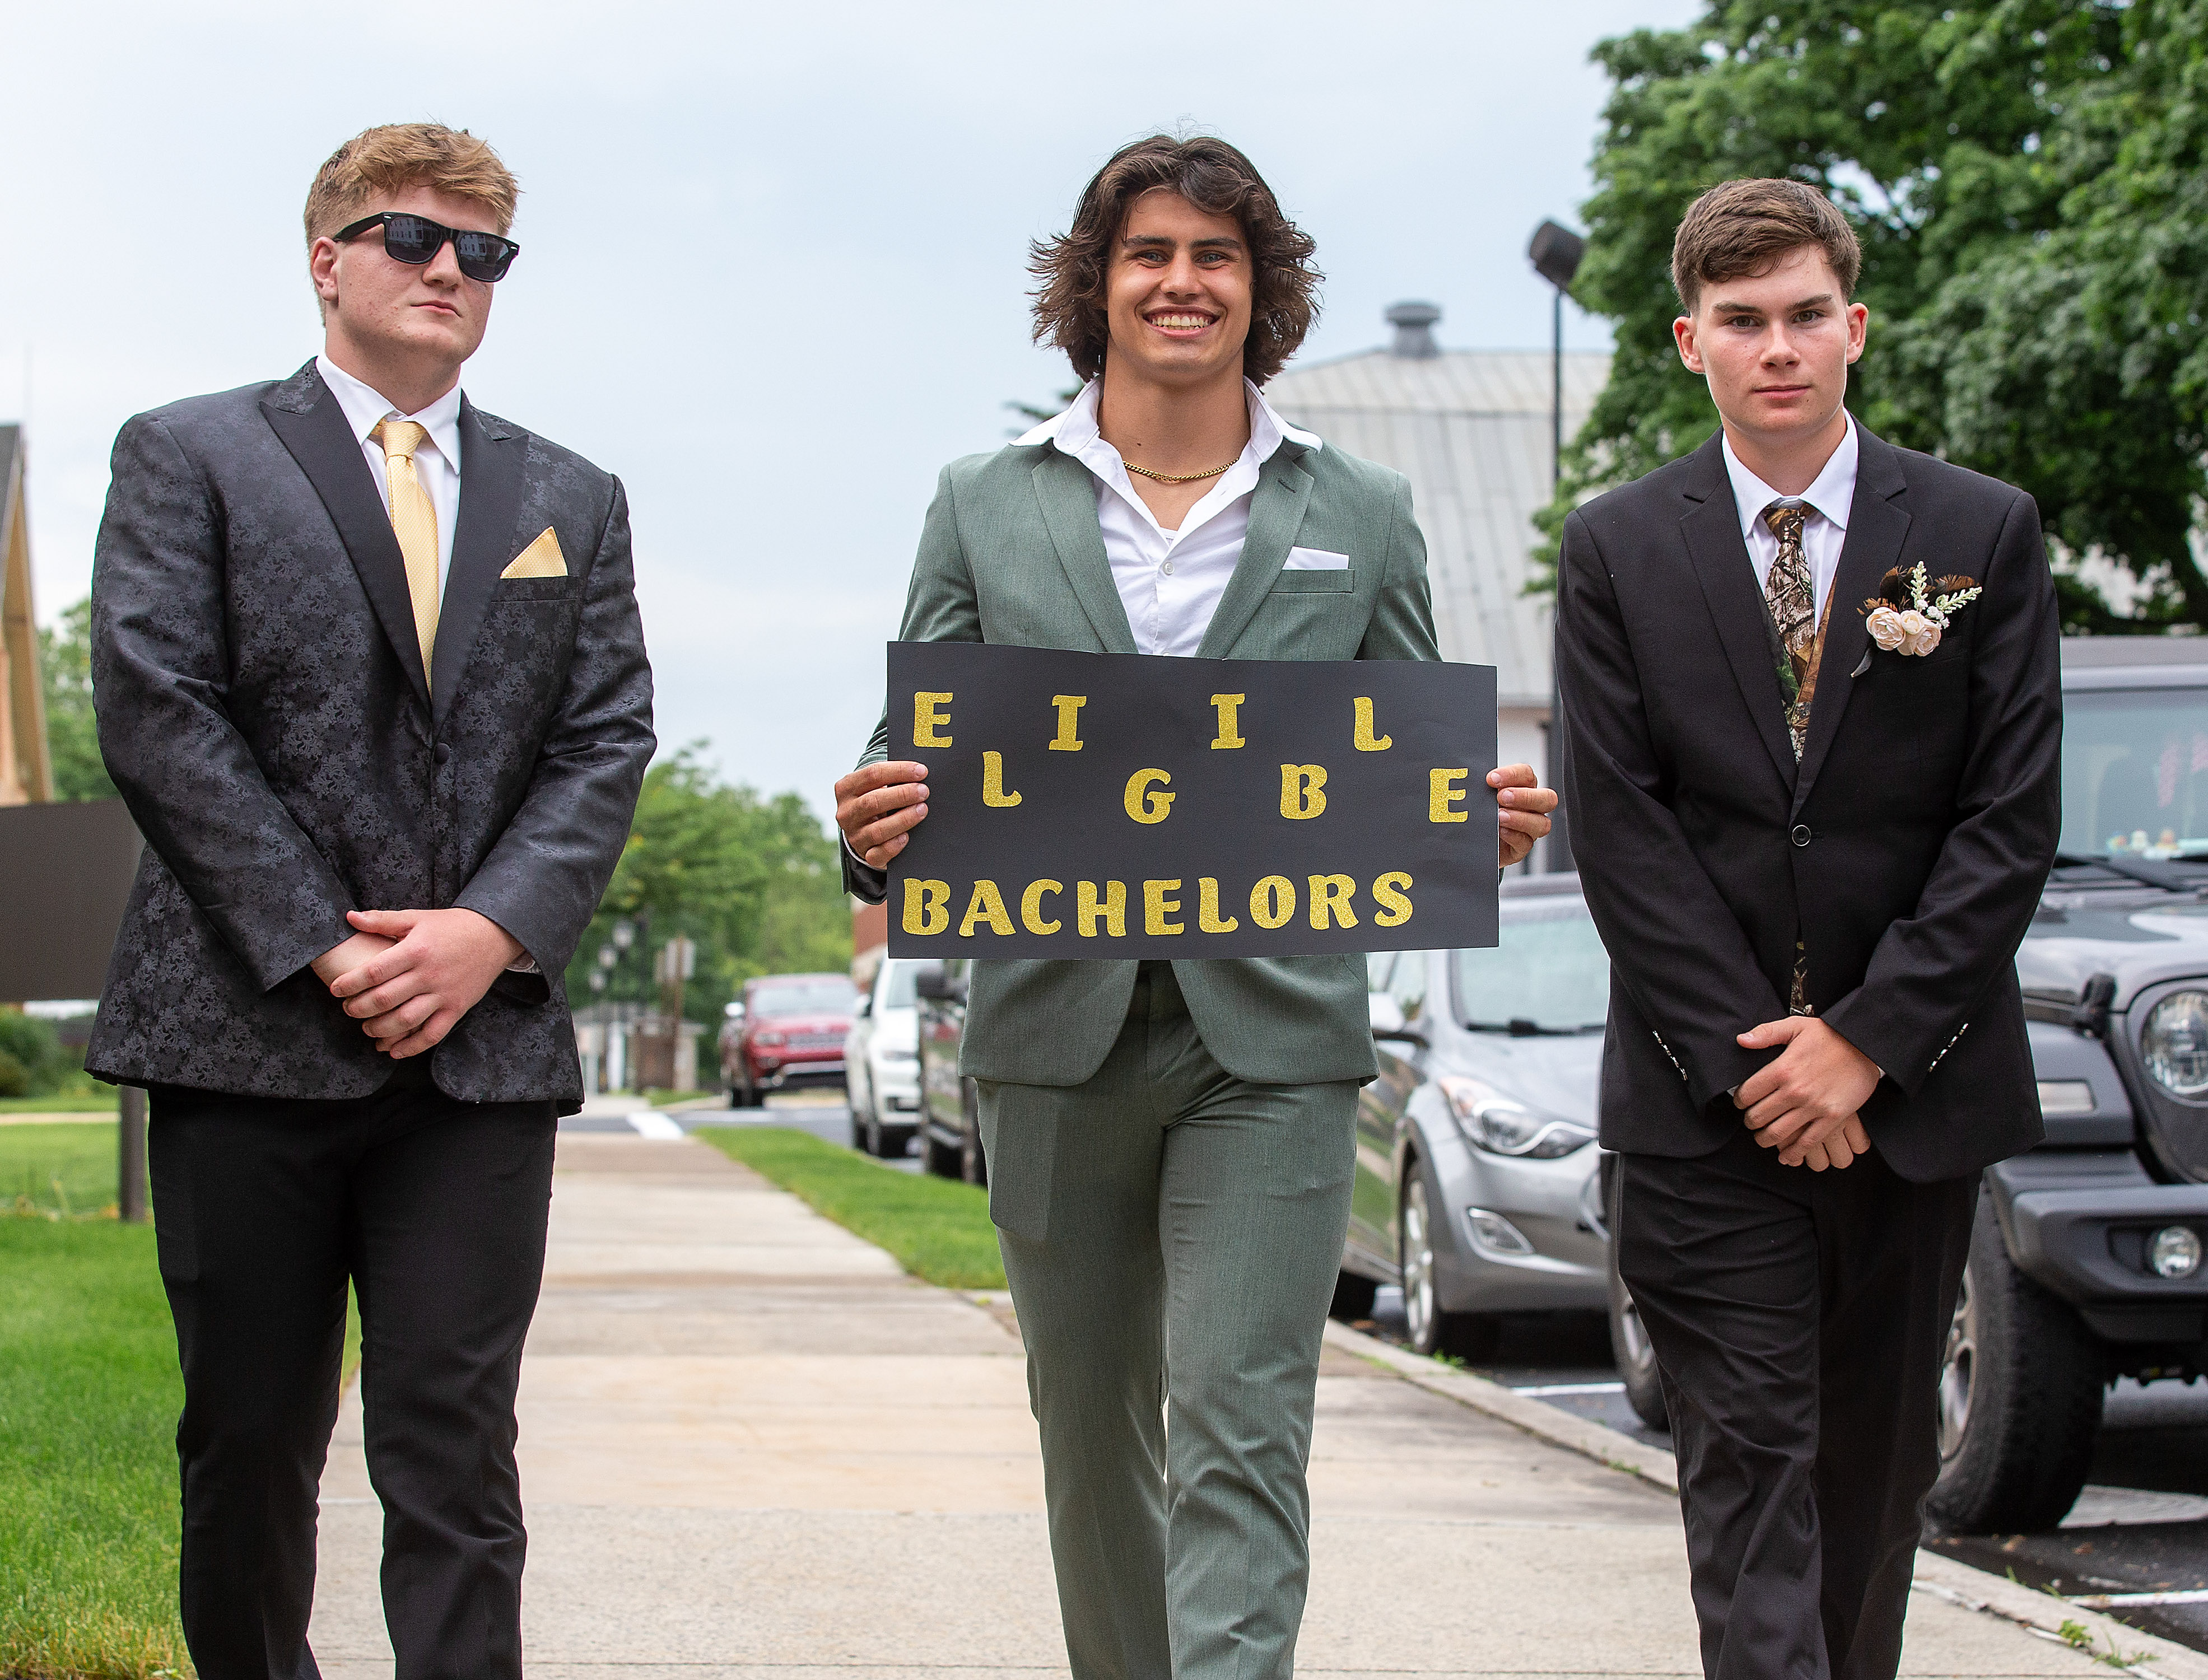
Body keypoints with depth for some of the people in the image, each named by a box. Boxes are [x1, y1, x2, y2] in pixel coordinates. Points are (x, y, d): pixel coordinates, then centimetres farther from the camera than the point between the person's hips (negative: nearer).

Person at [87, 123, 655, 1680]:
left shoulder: (571, 499, 17)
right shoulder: (190, 457, 7)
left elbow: (608, 744, 8)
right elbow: (157, 717, -4)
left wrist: (492, 930, -9)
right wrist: (319, 945, -11)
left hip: (483, 1034, 2)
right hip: (248, 1026, -2)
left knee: (453, 1449, -4)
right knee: (251, 1441, 6)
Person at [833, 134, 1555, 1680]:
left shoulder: (1363, 517, 10)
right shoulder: (987, 508, 10)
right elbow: (921, 761, 8)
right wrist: (879, 833, -15)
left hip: (1273, 1040, -2)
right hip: (1058, 1032, 2)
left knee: (1242, 1435, -12)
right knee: (1095, 1433, 12)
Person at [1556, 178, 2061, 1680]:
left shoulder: (1983, 534, 3)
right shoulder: (1618, 549, 3)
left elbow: (2013, 819, -2)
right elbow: (1618, 824, -2)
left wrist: (1866, 1040, -10)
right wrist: (1751, 1054, -10)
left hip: (1914, 1084, 1)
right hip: (1706, 1094, -1)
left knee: (1881, 1459, 10)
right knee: (1749, 1457, -8)